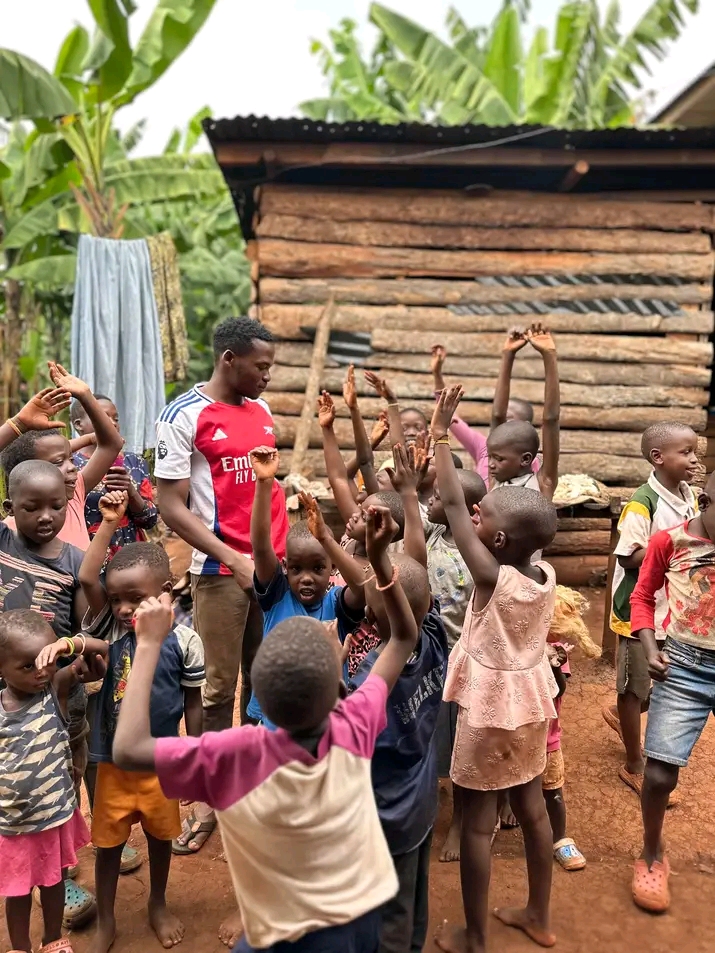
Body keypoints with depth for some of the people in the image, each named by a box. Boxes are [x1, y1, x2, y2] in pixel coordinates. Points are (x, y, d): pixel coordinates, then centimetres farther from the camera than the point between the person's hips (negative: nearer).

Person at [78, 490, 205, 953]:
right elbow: (86, 578, -26)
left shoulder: (184, 641, -16)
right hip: (114, 759, 1)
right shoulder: (110, 628, -11)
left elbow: (193, 704, -6)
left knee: (160, 836, 21)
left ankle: (159, 905, 46)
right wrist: (109, 524, -28)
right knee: (108, 841, 16)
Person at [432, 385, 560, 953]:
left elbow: (452, 505, -24)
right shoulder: (547, 575, -11)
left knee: (478, 821, 6)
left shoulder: (493, 578, -26)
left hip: (490, 706, -7)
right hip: (531, 699, 7)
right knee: (532, 806, 20)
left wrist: (440, 435, -19)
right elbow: (539, 520, 7)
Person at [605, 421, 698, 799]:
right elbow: (628, 557, -23)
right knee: (635, 687, 9)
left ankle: (620, 715, 45)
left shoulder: (689, 497, 3)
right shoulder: (642, 502, -21)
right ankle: (634, 765, 25)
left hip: (675, 610, 8)